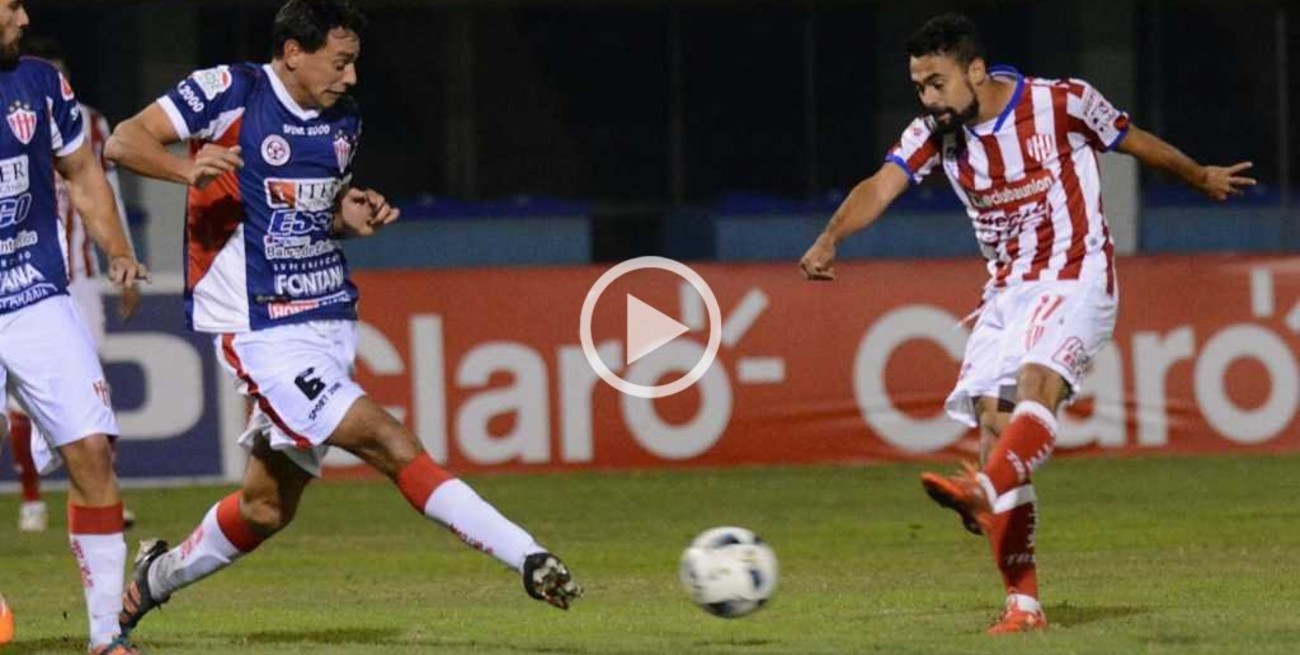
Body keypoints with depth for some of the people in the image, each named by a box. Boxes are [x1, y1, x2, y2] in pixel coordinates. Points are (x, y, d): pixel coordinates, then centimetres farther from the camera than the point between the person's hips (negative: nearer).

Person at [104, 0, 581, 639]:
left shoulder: (343, 120, 11)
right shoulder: (231, 91, -9)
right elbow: (123, 142, -11)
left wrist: (352, 217, 3)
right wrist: (186, 167, -31)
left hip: (331, 320, 8)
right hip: (261, 329, -8)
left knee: (268, 504, 12)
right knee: (388, 442, -19)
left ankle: (156, 578, 34)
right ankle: (529, 558, -22)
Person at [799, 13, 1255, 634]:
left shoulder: (1062, 103, -9)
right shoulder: (934, 134, 0)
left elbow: (1134, 140, 8)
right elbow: (880, 186, -15)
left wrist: (1202, 178, 26)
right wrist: (830, 239, -35)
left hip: (1076, 280, -5)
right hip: (1006, 291, 5)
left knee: (1036, 379, -32)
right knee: (993, 425, -7)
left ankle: (985, 490, -59)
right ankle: (1023, 603, -4)